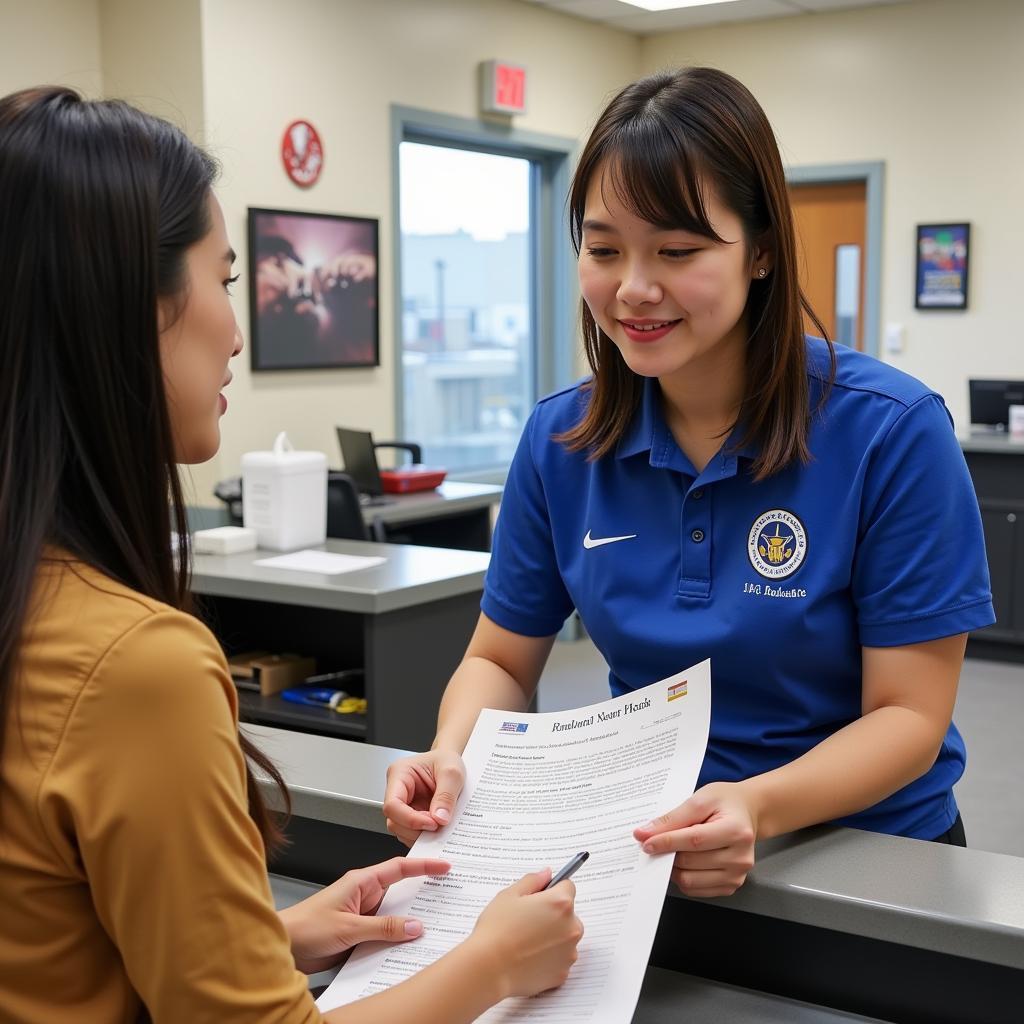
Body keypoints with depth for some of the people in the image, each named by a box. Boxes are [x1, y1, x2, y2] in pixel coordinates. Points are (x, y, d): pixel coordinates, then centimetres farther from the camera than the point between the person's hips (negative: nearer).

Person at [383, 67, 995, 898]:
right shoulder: (560, 440, -3)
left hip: (865, 846, 0)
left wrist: (756, 807, -32)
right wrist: (453, 756, -17)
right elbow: (501, 660, 5)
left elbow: (909, 714, -13)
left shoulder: (892, 431, -15)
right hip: (647, 844, 1)